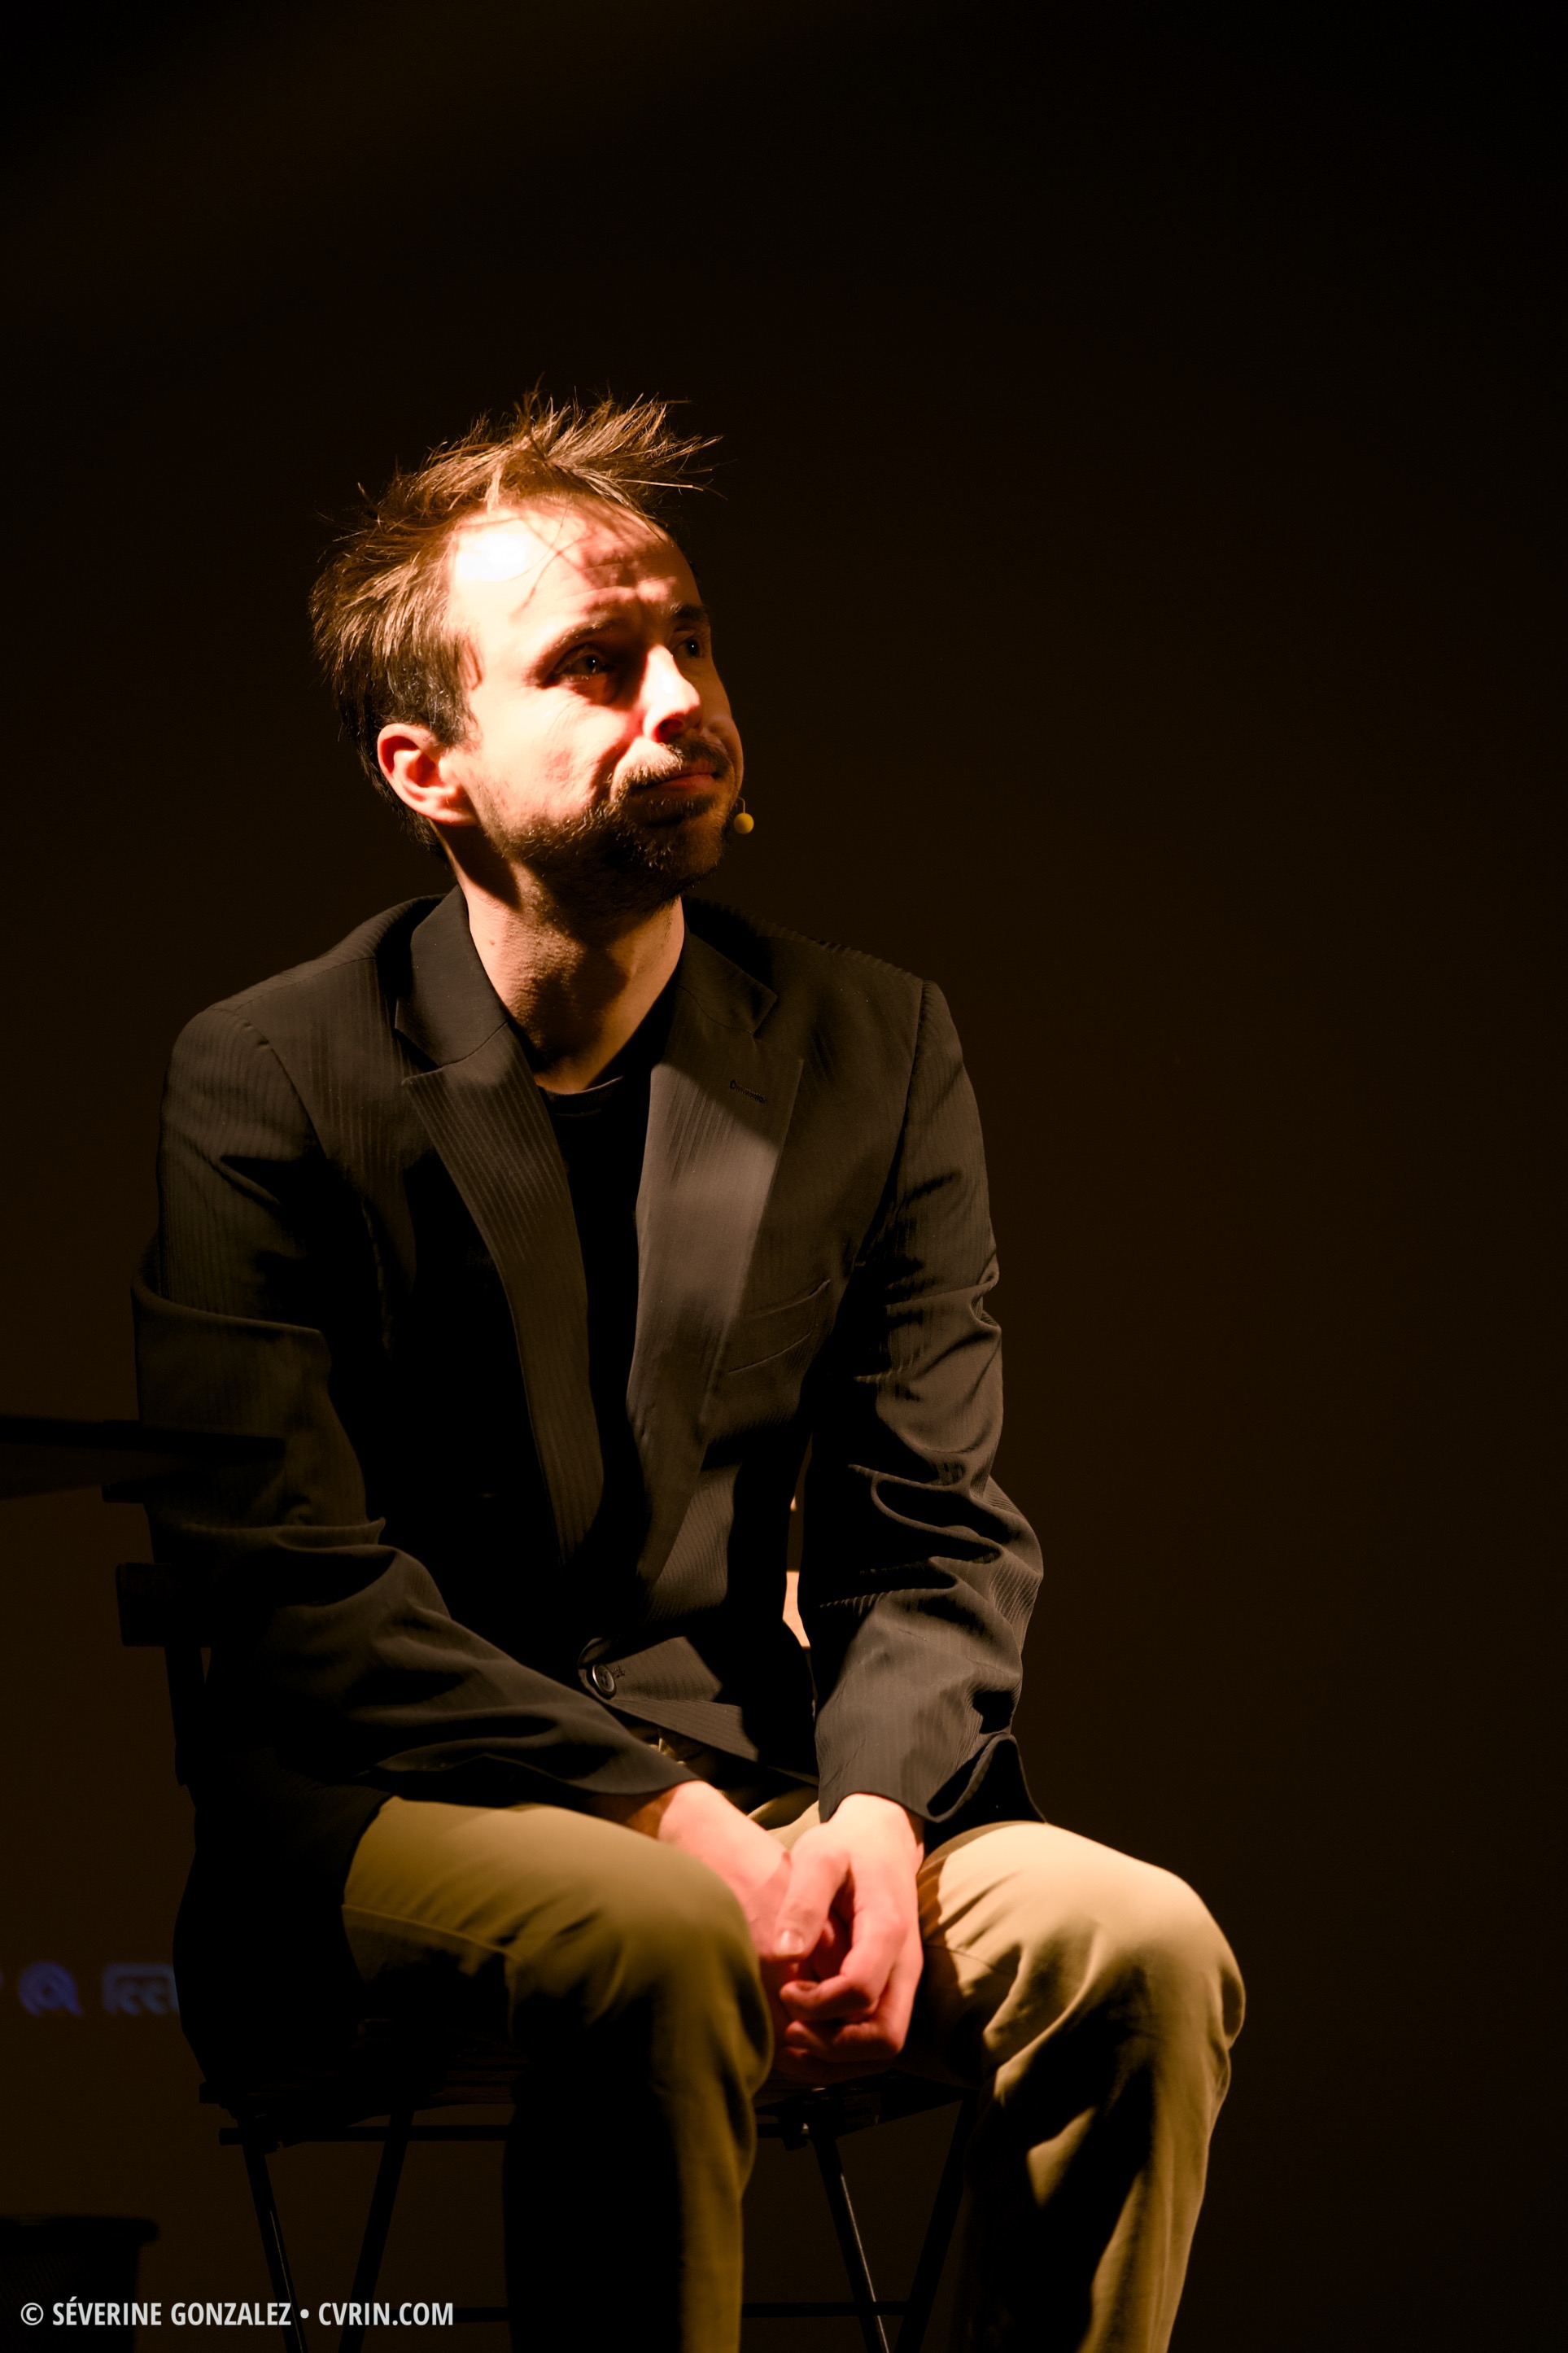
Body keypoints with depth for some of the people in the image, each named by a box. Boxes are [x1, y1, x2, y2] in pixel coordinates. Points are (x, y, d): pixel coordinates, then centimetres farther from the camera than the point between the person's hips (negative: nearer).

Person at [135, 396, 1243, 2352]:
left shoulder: (873, 1053, 6)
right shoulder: (261, 1085, -6)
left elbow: (935, 1533, 5)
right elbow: (296, 1593, -12)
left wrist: (875, 1803, -16)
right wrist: (665, 1817, -23)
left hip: (748, 1769, 4)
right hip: (378, 1808, -4)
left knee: (1144, 1948, -21)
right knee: (659, 1949, -35)